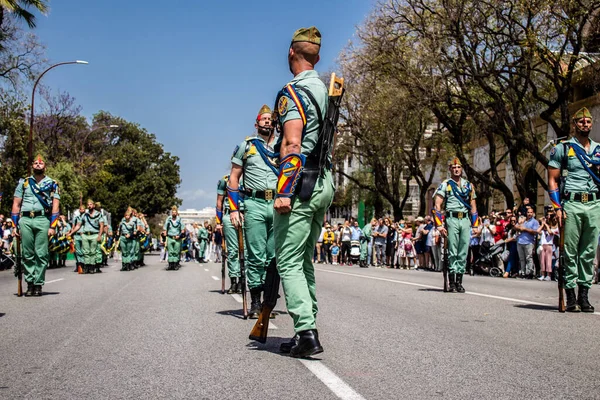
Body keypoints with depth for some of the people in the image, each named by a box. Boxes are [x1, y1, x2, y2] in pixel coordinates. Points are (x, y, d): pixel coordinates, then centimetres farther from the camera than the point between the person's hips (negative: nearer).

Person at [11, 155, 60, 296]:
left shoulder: (52, 184, 12)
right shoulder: (23, 183, 17)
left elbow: (55, 205, 5)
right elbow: (16, 205, 15)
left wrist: (53, 226, -5)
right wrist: (15, 225, 6)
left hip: (42, 220, -2)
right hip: (25, 220, 2)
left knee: (41, 254, -4)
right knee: (27, 254, 1)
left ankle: (38, 284, 0)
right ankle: (30, 283, 6)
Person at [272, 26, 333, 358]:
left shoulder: (293, 92, -10)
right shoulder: (326, 91, 17)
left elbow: (292, 145, -20)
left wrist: (284, 192, -22)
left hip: (300, 184, -9)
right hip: (325, 184, 9)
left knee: (289, 262, -6)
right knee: (304, 261, 15)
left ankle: (306, 333, -13)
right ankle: (307, 329, 17)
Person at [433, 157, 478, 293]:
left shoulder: (469, 185, 16)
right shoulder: (445, 185, 3)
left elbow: (473, 206, 18)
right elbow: (437, 206, -3)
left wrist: (475, 225, 10)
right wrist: (439, 225, -11)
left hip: (465, 220, 4)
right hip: (452, 219, -4)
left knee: (463, 252, 3)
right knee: (452, 252, -4)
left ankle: (459, 281, 10)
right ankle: (451, 282, 0)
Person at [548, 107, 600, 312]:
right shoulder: (562, 148, 4)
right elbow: (552, 180, 1)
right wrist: (557, 207, -7)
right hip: (572, 204, -4)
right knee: (570, 251, -3)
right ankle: (570, 296, 2)